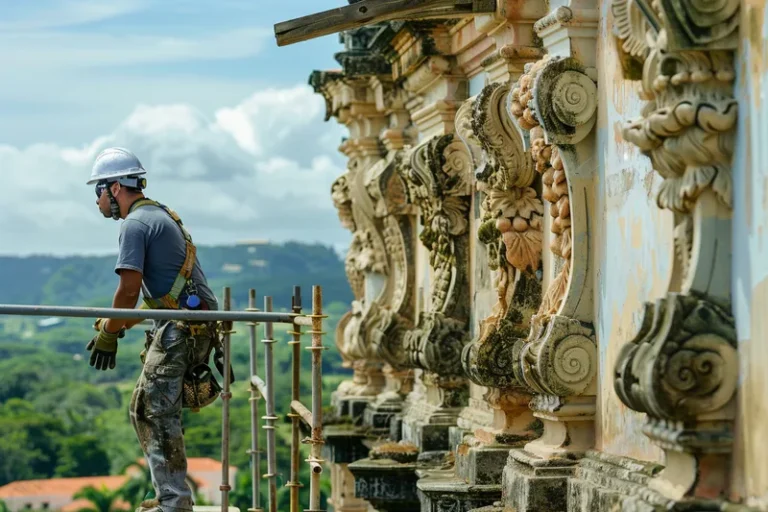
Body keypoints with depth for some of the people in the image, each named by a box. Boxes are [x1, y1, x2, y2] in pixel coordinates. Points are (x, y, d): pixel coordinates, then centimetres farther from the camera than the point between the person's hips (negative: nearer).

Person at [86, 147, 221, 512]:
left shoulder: (135, 224, -9)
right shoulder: (162, 216, 22)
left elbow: (129, 290, -16)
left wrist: (108, 335, -6)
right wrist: (119, 326, 23)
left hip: (179, 330, -10)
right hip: (195, 327, 10)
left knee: (158, 414, -8)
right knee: (144, 409, 15)